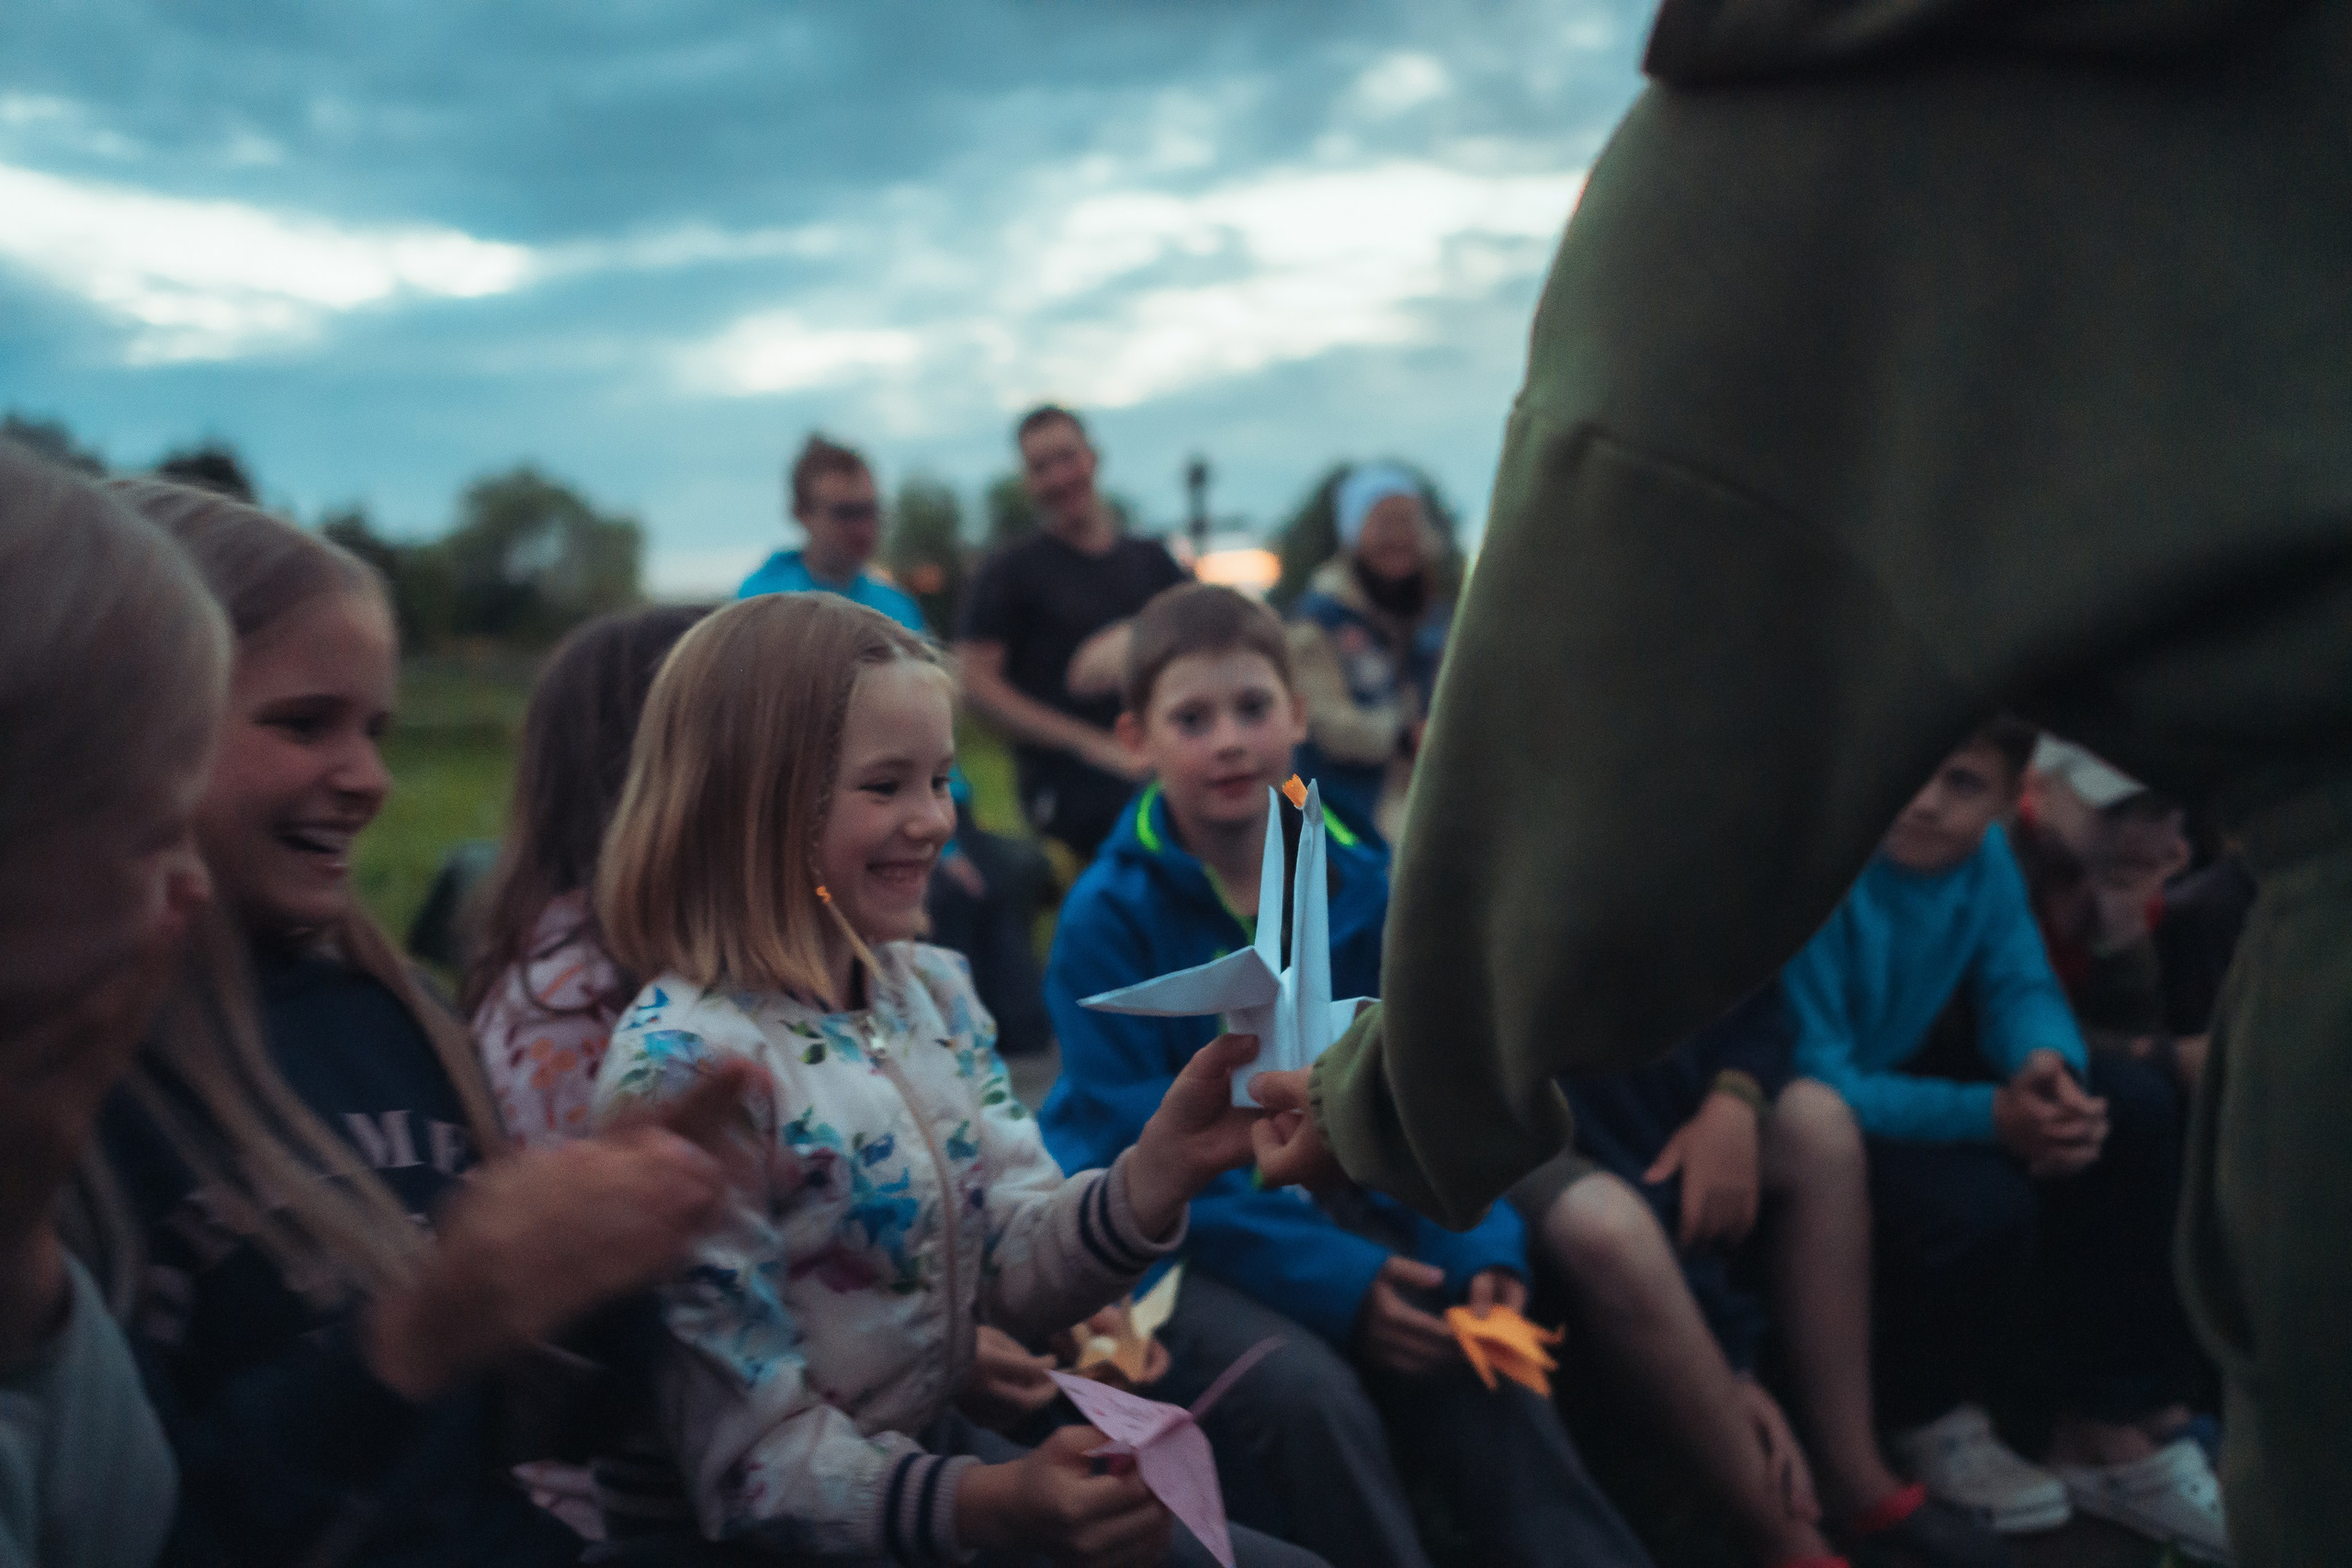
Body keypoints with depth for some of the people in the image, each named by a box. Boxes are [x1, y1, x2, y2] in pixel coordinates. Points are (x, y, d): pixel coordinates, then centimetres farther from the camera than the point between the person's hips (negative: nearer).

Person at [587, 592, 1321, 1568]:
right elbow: (753, 1458, -20)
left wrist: (1163, 1167, -19)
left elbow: (1016, 1276, -2)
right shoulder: (684, 1070, -23)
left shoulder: (934, 990, 0)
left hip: (941, 1448, 7)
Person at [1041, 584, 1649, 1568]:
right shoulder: (1109, 917, -12)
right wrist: (1334, 1281, -24)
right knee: (1308, 1391, -30)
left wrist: (1481, 1249, -15)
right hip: (1166, 1245, -3)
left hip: (1325, 1211, 4)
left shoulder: (1362, 889, 0)